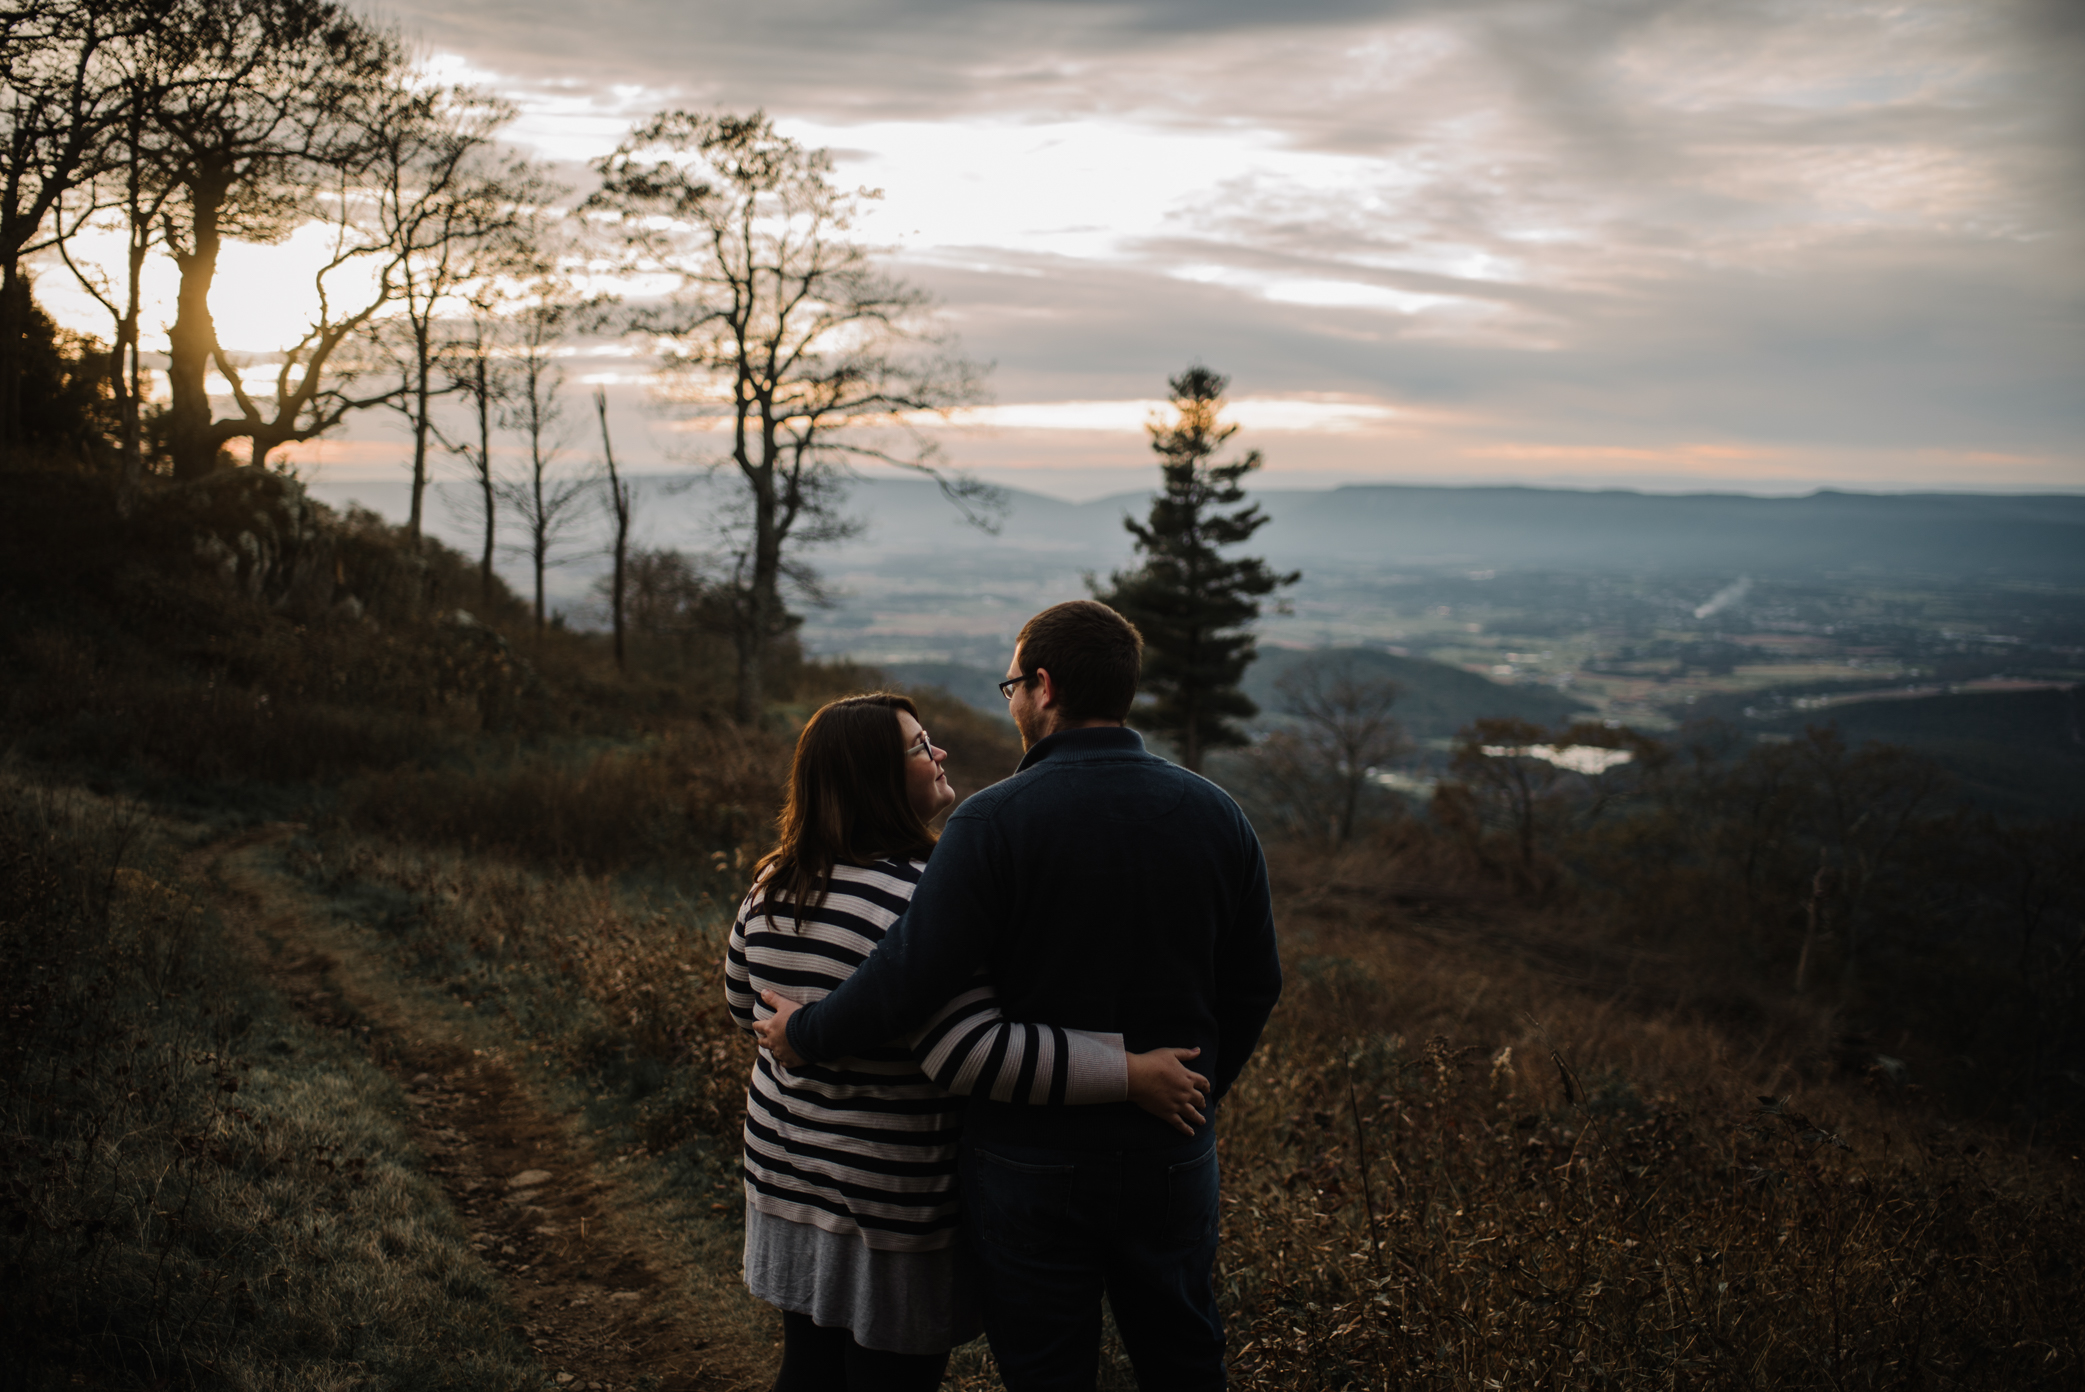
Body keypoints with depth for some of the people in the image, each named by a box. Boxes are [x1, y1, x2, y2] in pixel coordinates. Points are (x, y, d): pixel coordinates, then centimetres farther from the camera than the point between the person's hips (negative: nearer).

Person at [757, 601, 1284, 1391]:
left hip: (1031, 1156, -4)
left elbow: (909, 977, -21)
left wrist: (807, 1034, -3)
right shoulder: (1216, 815, -1)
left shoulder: (995, 821, -17)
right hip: (1175, 1151, 4)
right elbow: (1253, 986, 6)